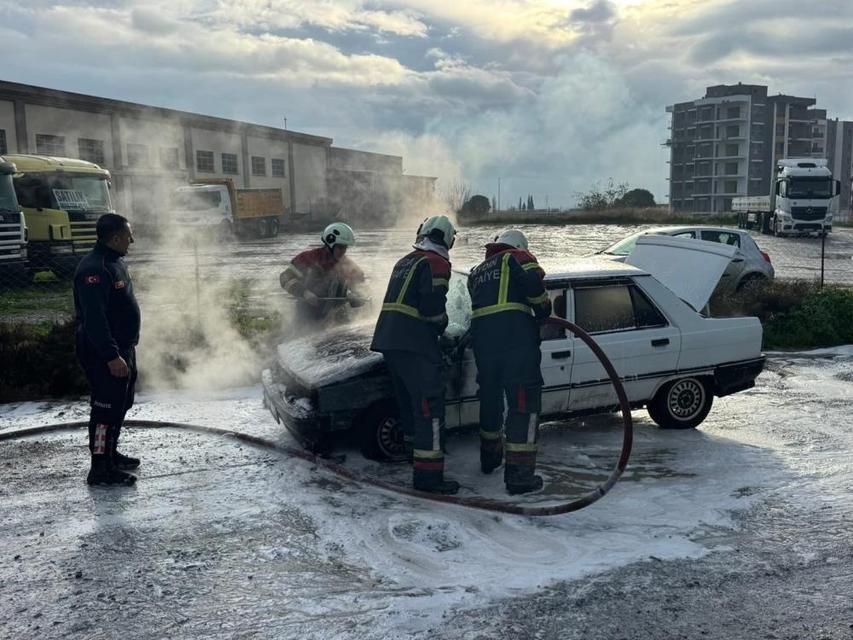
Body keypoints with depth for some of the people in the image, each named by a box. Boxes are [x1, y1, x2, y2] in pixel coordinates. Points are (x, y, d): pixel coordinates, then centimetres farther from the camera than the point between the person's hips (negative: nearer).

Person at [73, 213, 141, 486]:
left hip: (122, 348, 11)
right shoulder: (94, 269, -22)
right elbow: (94, 319, -27)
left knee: (121, 403, 19)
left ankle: (111, 453, 33)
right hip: (105, 354, -11)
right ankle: (100, 468, 2)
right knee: (106, 407, -6)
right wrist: (111, 356, -29)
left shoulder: (114, 262, 11)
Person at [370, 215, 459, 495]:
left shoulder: (404, 262, 20)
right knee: (430, 406, -8)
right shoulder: (436, 263, -6)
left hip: (388, 339, 9)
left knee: (409, 400, 22)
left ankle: (415, 448, 35)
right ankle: (428, 473, -11)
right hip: (414, 345, -9)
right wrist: (441, 326, 4)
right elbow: (433, 307, -16)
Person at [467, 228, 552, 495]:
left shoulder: (476, 272, 29)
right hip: (516, 336, -6)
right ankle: (519, 475, -5)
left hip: (481, 338, 6)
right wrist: (543, 311, 5)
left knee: (490, 397, 22)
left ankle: (490, 457, 39)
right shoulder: (517, 257, 10)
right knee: (524, 402, -3)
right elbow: (533, 281, -9)